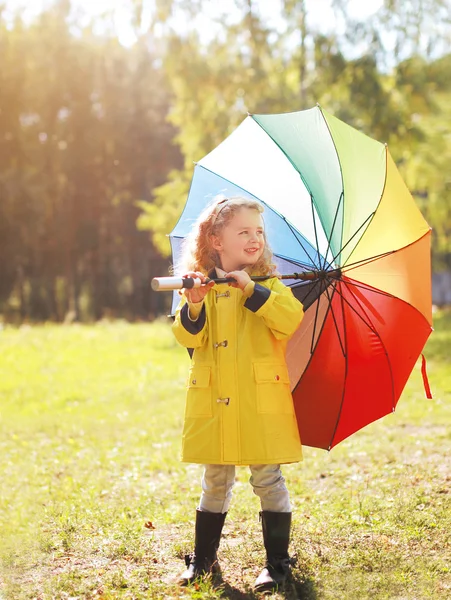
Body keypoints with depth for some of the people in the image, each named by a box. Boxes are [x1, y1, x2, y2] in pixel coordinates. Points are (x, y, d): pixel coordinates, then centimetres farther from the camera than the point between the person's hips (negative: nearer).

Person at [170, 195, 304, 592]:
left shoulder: (269, 287, 4)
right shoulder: (201, 287, 6)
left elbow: (290, 320, -13)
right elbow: (190, 337, -4)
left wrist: (252, 290, -18)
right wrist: (194, 306, -23)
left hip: (261, 403, -2)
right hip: (214, 404, 2)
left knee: (268, 479, 1)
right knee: (216, 481, 12)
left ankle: (277, 563, 11)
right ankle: (203, 559, 24)